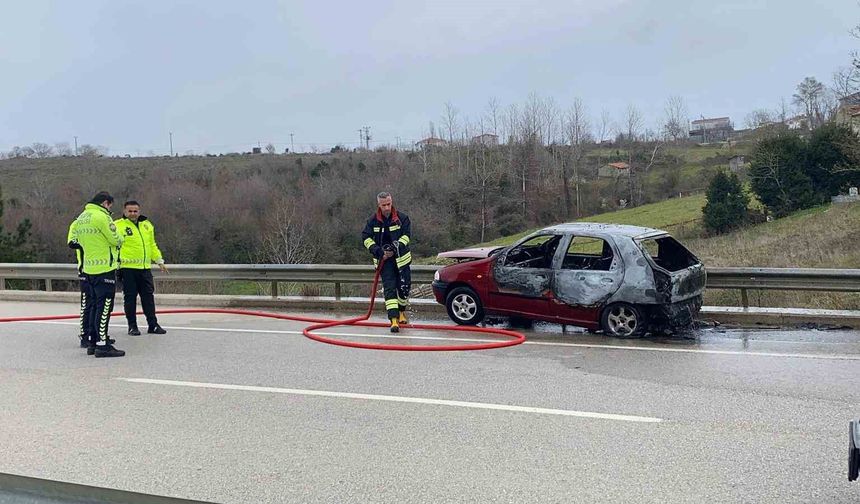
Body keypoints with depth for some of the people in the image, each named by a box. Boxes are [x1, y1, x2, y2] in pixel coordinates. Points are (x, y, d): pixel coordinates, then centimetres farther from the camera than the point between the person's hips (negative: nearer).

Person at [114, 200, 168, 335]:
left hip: (145, 268, 5)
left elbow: (152, 245, 22)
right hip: (127, 268, -5)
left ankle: (153, 325, 16)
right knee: (130, 297, 2)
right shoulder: (118, 225, -4)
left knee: (148, 296, 8)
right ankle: (132, 326, 12)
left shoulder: (147, 225, 15)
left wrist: (159, 260, 17)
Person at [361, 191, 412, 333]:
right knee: (389, 288, -10)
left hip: (401, 258, 1)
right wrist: (379, 252, -13)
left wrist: (396, 247, -23)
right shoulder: (373, 220, -2)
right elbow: (366, 238, -1)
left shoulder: (402, 218, -4)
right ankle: (394, 320, -16)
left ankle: (401, 312, 33)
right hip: (384, 260, -1)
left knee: (404, 287, 6)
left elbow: (407, 235, -8)